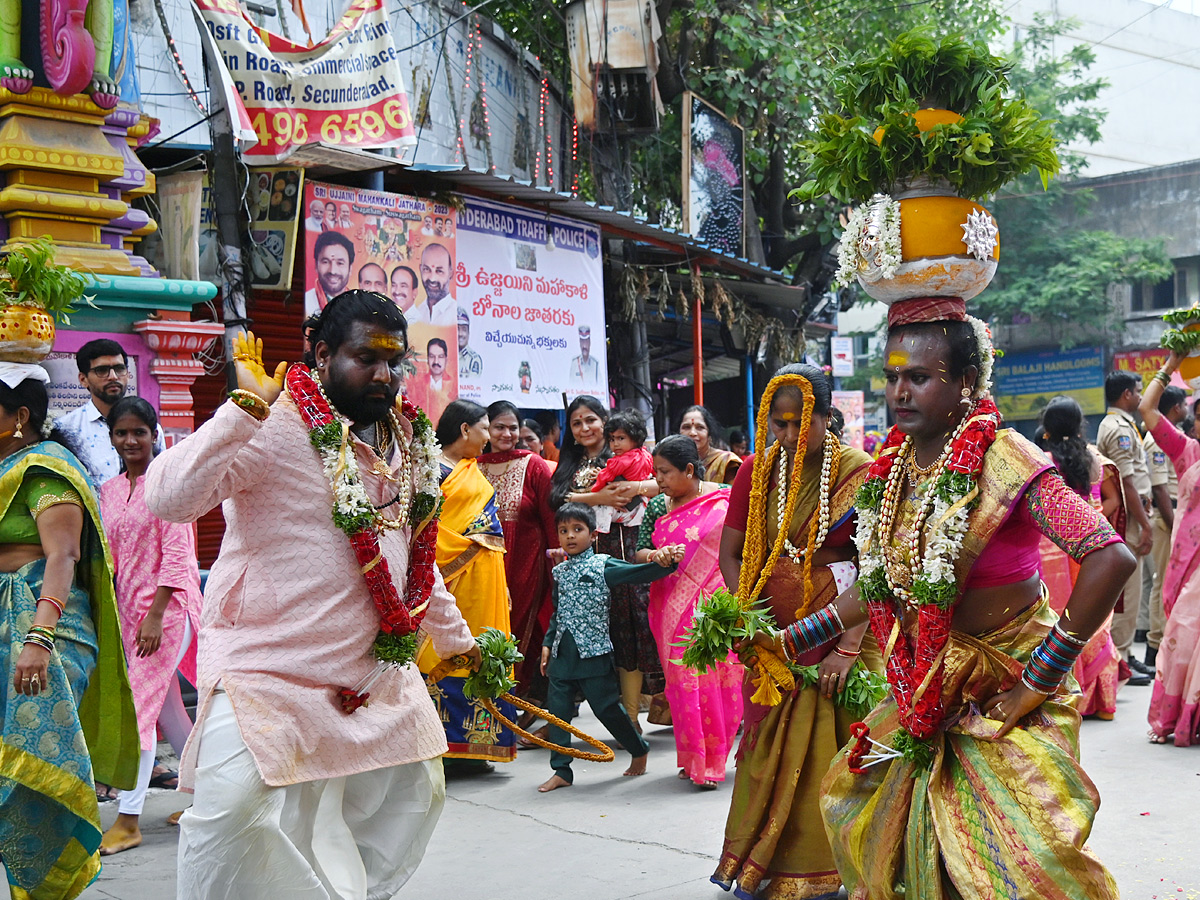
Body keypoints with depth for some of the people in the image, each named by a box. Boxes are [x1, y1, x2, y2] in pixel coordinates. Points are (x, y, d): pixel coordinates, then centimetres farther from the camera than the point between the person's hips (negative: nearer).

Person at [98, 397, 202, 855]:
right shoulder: (109, 490, 13)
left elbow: (177, 554, -12)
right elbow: (111, 558, 16)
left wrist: (155, 615, -17)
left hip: (167, 606, -7)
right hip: (128, 607, 7)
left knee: (141, 703, -9)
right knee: (167, 707, 12)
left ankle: (129, 818, -5)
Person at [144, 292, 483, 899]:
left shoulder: (408, 442, 9)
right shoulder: (275, 426, -15)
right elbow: (168, 500, -29)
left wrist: (454, 637, 32)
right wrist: (247, 408, -33)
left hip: (374, 663, 8)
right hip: (265, 661, -7)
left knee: (417, 791, 16)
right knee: (234, 808, -22)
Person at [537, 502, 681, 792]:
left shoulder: (602, 565, -5)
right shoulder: (559, 572, 12)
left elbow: (638, 574, -16)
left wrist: (662, 563, -34)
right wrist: (548, 643, 17)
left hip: (593, 651, -5)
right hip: (562, 654, 6)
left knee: (607, 707, 1)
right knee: (557, 708, 3)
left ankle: (640, 750, 24)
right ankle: (561, 771, 11)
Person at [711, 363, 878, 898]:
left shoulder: (857, 472, -9)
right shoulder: (756, 471, 4)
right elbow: (729, 555, 8)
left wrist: (848, 646, -22)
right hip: (773, 633, 3)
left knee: (833, 748, -2)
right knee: (771, 746, 8)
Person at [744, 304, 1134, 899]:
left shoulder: (1004, 460, -20)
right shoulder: (890, 470, 2)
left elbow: (1111, 558, -30)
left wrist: (1039, 680, -24)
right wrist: (787, 642, 9)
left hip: (1004, 694, -7)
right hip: (925, 694, 7)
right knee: (851, 800, 13)